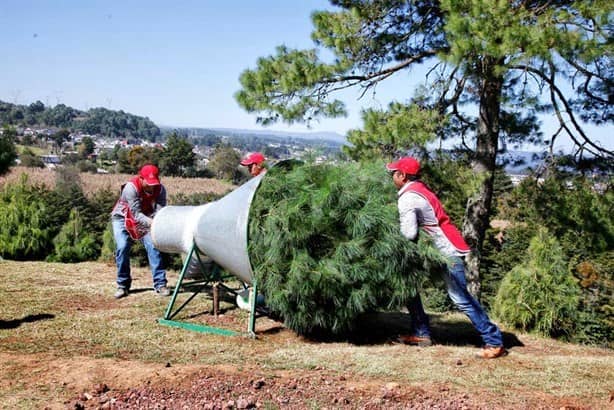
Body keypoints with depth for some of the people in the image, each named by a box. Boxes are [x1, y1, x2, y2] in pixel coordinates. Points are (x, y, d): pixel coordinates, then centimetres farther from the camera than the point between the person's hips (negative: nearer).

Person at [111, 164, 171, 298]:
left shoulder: (160, 189, -19)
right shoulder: (131, 187, -31)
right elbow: (136, 214, -34)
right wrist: (152, 223, -50)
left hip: (145, 219, 3)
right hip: (122, 218, -2)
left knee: (152, 246, -16)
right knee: (122, 247, -18)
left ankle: (160, 284, -14)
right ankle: (123, 285, -3)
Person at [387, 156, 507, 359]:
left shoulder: (408, 198, -17)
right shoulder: (419, 190, 13)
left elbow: (408, 234, -24)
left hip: (446, 252, -11)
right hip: (437, 250, 11)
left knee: (461, 299, -9)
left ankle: (494, 342, -2)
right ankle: (421, 333, 17)